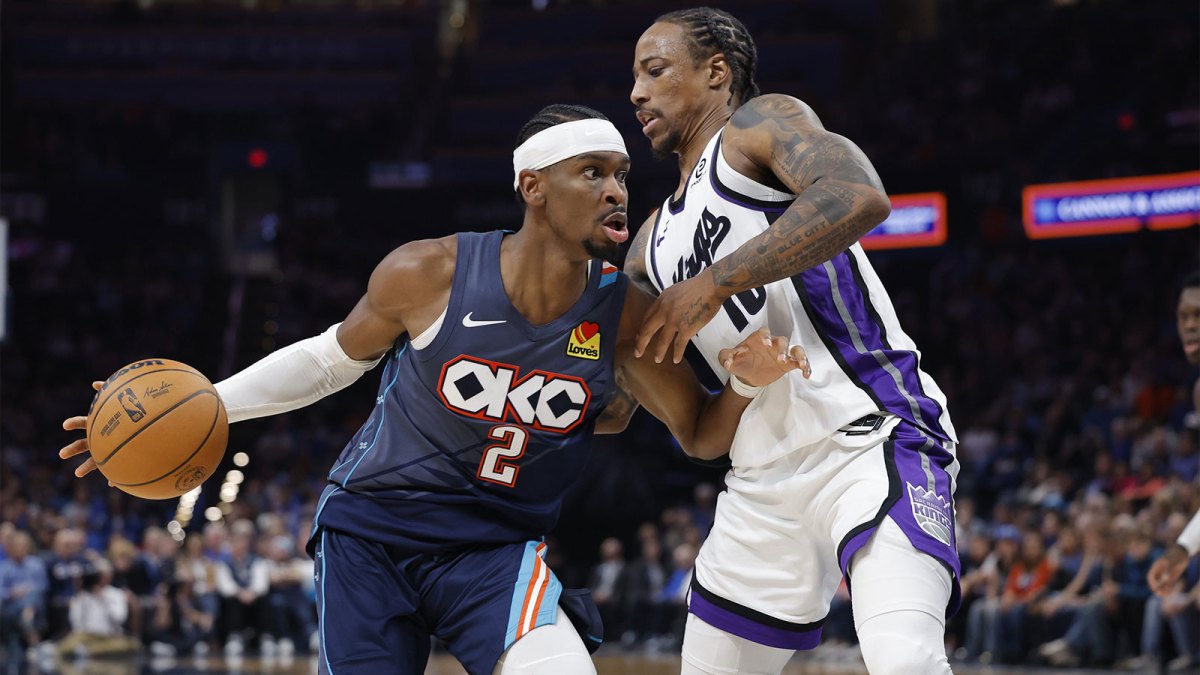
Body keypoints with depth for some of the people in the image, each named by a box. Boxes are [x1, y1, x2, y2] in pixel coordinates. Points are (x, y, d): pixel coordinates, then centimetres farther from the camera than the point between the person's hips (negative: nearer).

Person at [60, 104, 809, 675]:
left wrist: (748, 379, -23)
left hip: (497, 547, 1)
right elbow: (334, 358, 4)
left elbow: (701, 434, 1)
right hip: (371, 532, -1)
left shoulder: (623, 316, -12)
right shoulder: (428, 275, -16)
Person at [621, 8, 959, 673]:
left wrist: (716, 281, -24)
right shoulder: (655, 239, 21)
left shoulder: (762, 122, -1)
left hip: (871, 437, -9)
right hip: (764, 478, 9)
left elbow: (860, 197, -25)